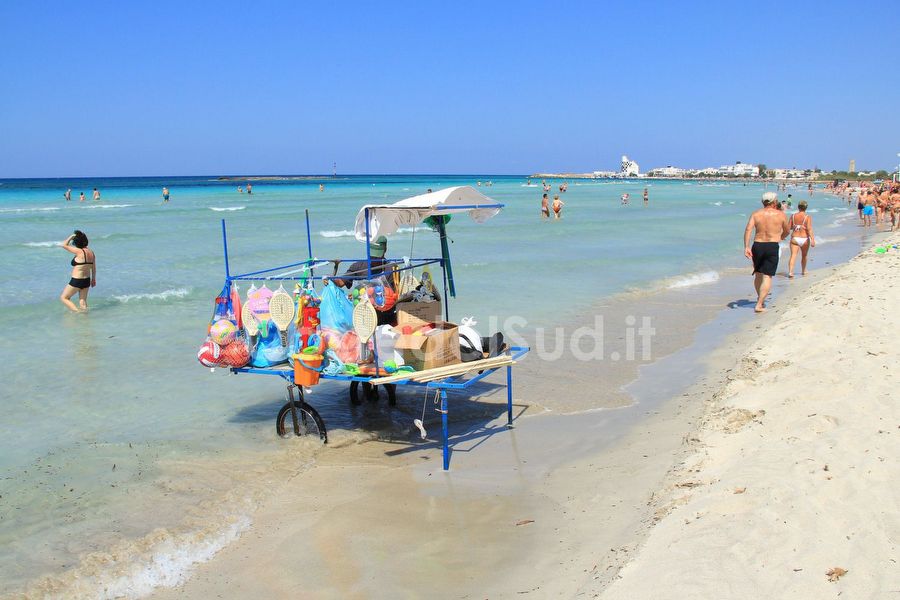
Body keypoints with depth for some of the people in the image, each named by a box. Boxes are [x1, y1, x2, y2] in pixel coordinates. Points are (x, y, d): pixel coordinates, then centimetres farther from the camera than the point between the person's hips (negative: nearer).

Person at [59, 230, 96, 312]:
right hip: (87, 280, 7)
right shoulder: (91, 252, 2)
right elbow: (94, 268, 11)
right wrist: (93, 279, 22)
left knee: (63, 298, 8)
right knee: (83, 301, 16)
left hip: (76, 281, -7)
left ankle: (77, 311, -6)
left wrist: (71, 237, -4)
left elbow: (64, 245, -14)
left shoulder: (80, 251, -20)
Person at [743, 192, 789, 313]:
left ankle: (760, 298, 37)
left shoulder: (756, 214, 4)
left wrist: (746, 247, -13)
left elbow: (748, 229, -10)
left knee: (758, 274, 20)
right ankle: (759, 305, -11)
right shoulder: (780, 214, 1)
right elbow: (787, 231, 14)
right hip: (772, 247, -3)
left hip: (757, 246, 3)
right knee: (767, 277, -3)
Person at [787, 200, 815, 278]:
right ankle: (803, 271, 38)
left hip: (794, 238, 1)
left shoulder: (793, 216, -1)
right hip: (804, 239, -1)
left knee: (793, 255, -8)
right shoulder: (808, 217, -9)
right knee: (804, 256, 20)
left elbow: (789, 227, 3)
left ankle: (790, 272, -27)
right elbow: (809, 229, -17)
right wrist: (812, 240, -20)